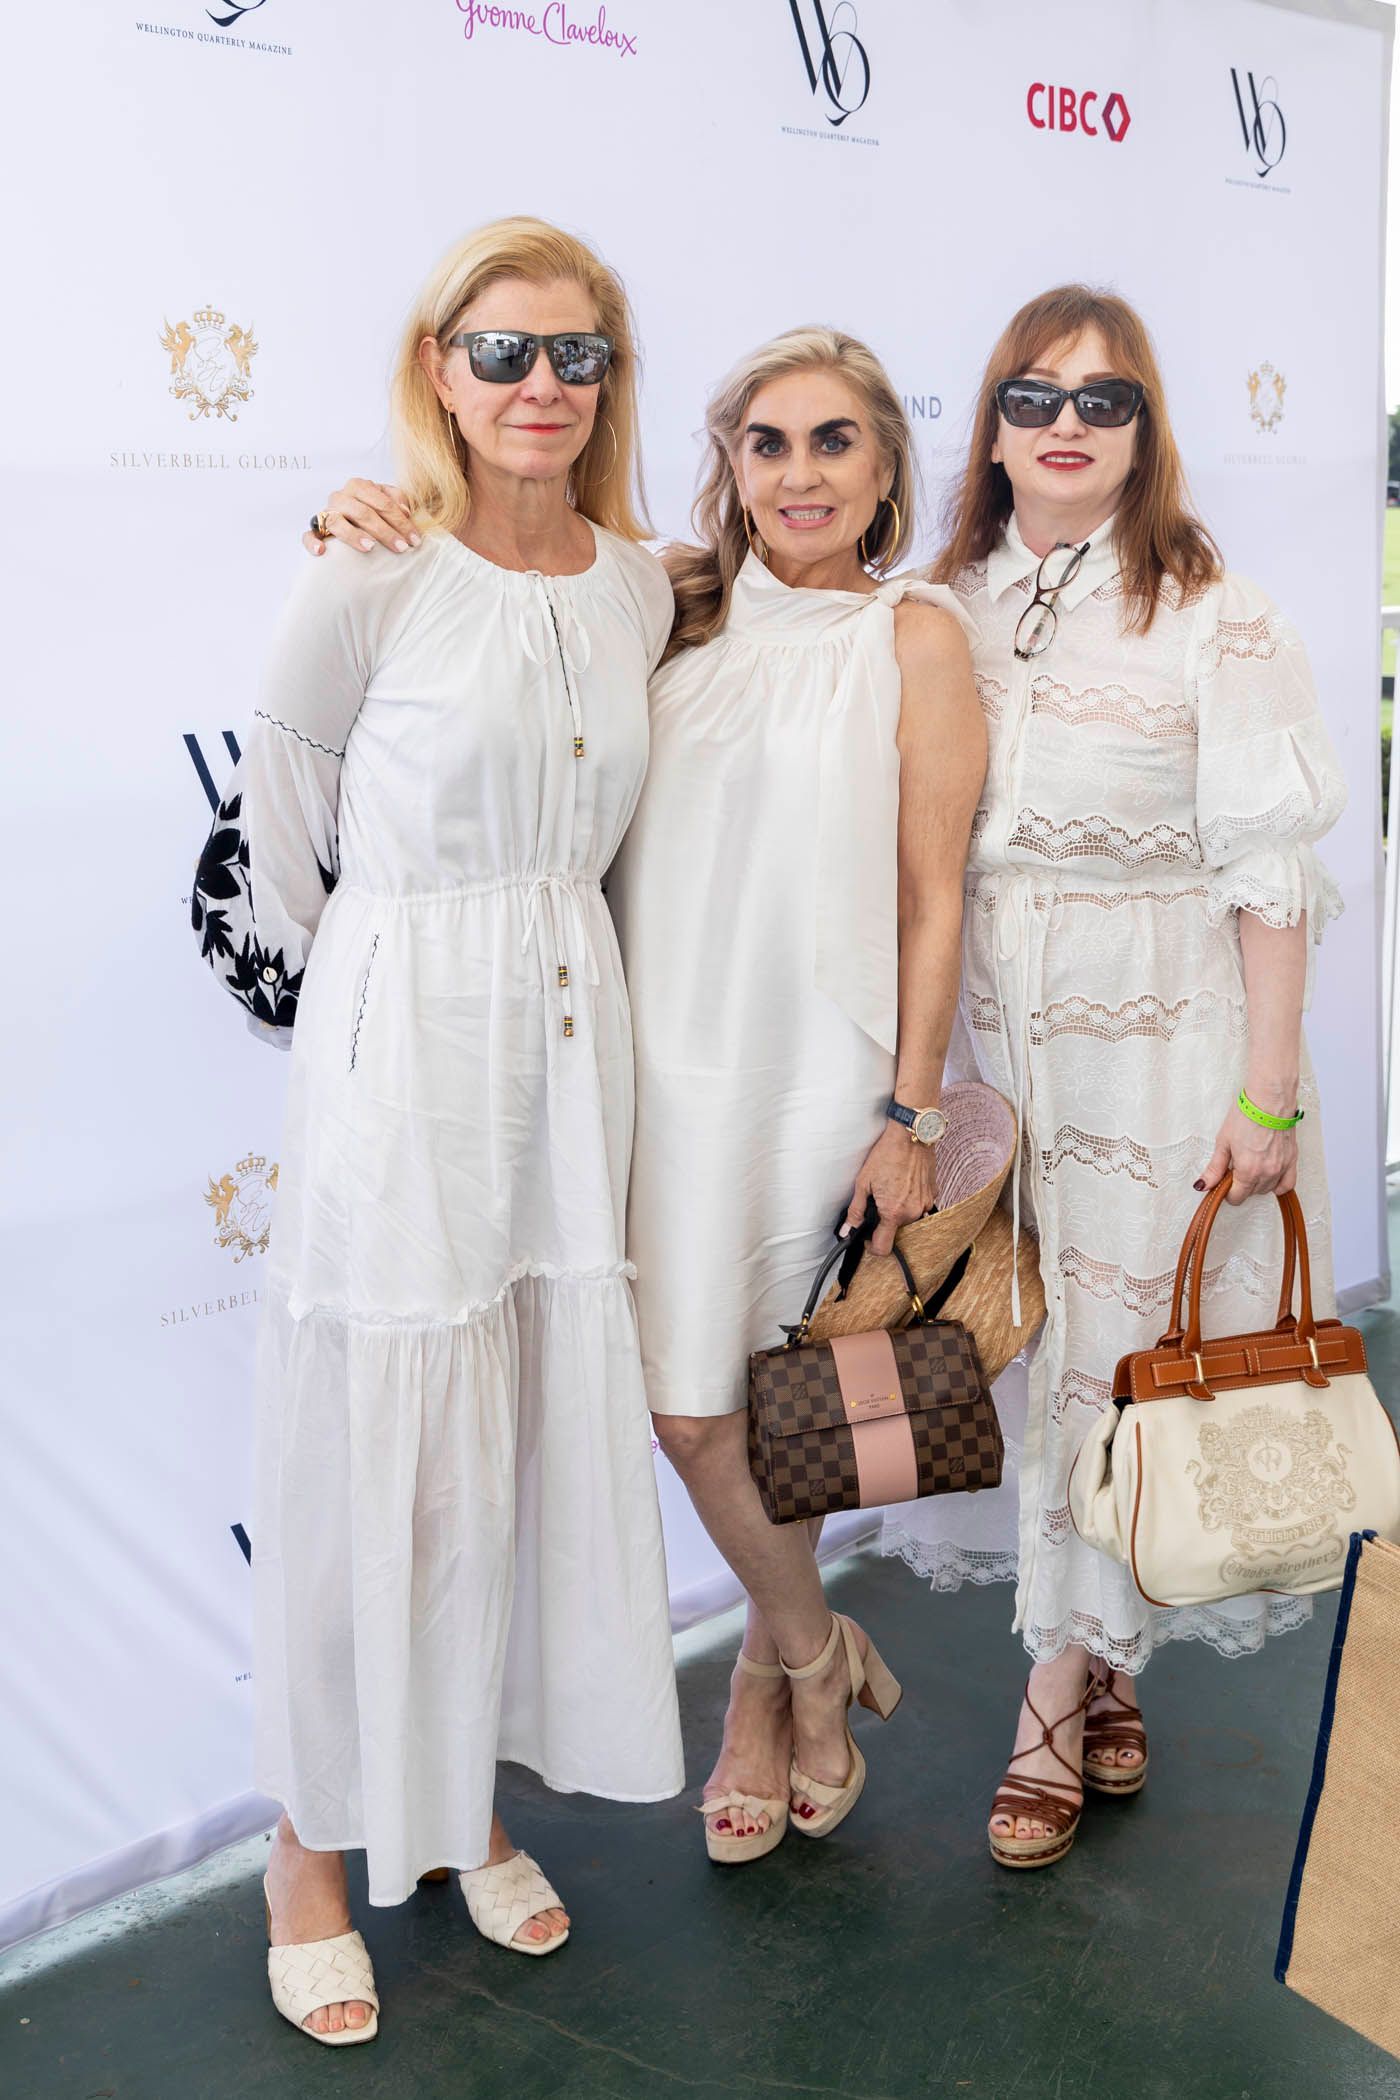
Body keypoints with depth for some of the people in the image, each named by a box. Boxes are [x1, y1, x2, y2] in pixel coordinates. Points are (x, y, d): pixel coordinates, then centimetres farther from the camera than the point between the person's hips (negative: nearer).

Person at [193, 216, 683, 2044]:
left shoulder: (639, 586, 7)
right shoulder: (371, 582, -9)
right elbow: (278, 820, 0)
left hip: (571, 1033, 6)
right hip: (399, 1046, -5)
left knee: (551, 1413, 11)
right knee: (382, 1435, 2)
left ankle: (471, 1803, 33)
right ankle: (317, 1849, 23)